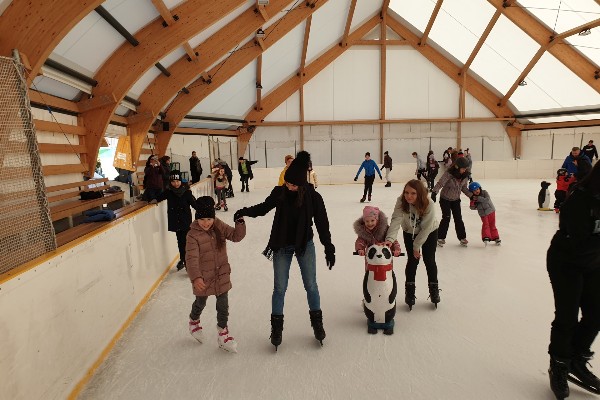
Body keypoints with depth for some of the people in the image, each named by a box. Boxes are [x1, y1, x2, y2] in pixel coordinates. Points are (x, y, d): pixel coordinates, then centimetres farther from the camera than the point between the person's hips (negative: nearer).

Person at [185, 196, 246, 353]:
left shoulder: (219, 227, -7)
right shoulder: (193, 235, -21)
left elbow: (236, 236, -7)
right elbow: (191, 258, -28)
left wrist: (240, 223, -24)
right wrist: (195, 277, -40)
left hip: (222, 275, 3)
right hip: (203, 278, -2)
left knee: (223, 305, 11)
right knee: (201, 303, 22)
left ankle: (223, 332, 33)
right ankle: (194, 321, 56)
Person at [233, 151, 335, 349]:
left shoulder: (313, 197, -16)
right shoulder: (279, 192, -12)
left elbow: (322, 224, -9)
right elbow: (264, 207, 5)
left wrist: (329, 249, -6)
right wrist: (246, 211, -11)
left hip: (305, 245, -1)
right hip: (282, 246, 1)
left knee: (310, 285, 11)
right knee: (280, 288, 7)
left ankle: (317, 321, 32)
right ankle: (276, 326, 25)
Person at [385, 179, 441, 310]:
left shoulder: (429, 205, -34)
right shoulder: (401, 202, -31)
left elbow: (425, 228, -27)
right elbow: (395, 221, -40)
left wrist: (417, 246, -21)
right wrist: (390, 239, -55)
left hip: (429, 232, -1)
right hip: (410, 233, 1)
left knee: (429, 260, 4)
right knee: (412, 260, -1)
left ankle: (434, 289, 26)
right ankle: (409, 291, 16)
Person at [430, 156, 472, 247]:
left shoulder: (465, 175, -8)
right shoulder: (449, 174, -26)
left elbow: (464, 188, 5)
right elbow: (440, 183, -34)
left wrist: (471, 196, 1)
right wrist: (434, 192, -49)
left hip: (456, 200, 5)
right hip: (445, 199, -4)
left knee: (458, 218, 4)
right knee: (446, 218, -7)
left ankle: (462, 237, 17)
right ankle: (441, 238, 7)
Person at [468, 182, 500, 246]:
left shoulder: (484, 192, -10)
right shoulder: (473, 198, -4)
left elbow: (487, 199, -26)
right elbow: (473, 208, -2)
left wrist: (479, 198, -30)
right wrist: (472, 205, -23)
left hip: (490, 211, 0)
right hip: (483, 214, 1)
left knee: (492, 225, 6)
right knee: (485, 225, -15)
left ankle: (495, 238, 19)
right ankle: (486, 238, -21)